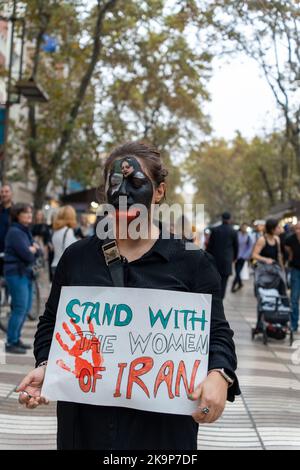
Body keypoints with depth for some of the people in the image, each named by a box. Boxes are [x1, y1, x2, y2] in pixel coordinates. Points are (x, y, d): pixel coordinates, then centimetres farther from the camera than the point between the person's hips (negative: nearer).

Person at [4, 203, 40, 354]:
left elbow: (37, 253, 11)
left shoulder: (26, 231, 16)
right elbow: (27, 255, -20)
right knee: (20, 309, -8)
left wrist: (33, 249, -9)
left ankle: (16, 339, 24)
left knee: (26, 308, 13)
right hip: (16, 274, -9)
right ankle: (11, 343, -1)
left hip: (26, 274, 9)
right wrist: (32, 251, 0)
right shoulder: (15, 232, -13)